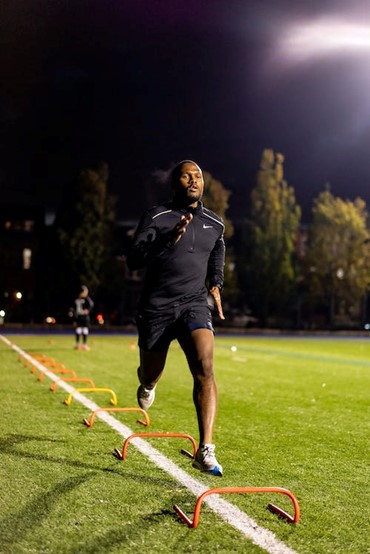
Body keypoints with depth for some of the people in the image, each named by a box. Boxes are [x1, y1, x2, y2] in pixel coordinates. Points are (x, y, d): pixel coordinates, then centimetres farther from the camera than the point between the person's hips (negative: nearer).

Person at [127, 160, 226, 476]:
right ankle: (146, 384, 54)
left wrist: (216, 283, 20)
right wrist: (169, 239, -26)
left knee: (205, 368, -23)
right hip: (157, 307, -1)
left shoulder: (215, 224, 9)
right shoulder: (157, 217, -4)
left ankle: (205, 452, -24)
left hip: (194, 304, 2)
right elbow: (133, 260, -15)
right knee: (151, 377, 12)